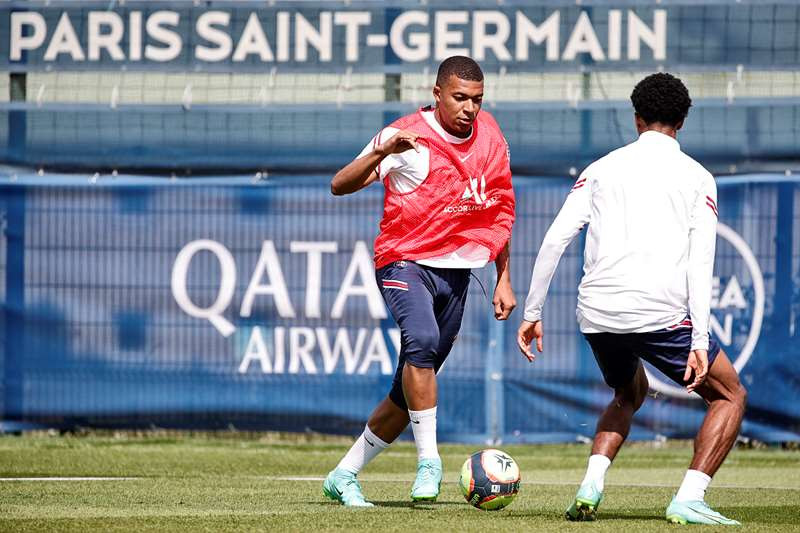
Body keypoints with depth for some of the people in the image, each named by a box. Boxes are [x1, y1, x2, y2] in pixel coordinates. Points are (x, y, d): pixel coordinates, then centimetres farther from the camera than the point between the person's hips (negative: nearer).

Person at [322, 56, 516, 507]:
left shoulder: (490, 138, 6)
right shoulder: (409, 137, -11)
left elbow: (500, 211, 19)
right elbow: (340, 185, -19)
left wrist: (504, 280, 17)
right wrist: (382, 153, -36)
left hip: (456, 273, 6)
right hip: (405, 262, -6)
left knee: (410, 390, 6)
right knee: (422, 339, -34)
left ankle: (345, 475, 19)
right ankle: (429, 461, -29)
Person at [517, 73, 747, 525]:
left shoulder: (602, 169, 15)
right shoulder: (697, 178, 7)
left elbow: (555, 240, 6)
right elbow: (700, 264, -4)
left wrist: (533, 313, 10)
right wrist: (699, 342, -9)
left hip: (597, 314, 4)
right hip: (660, 314, -4)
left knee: (630, 394, 32)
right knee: (730, 396, 14)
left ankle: (590, 488, 8)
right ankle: (689, 500, -5)